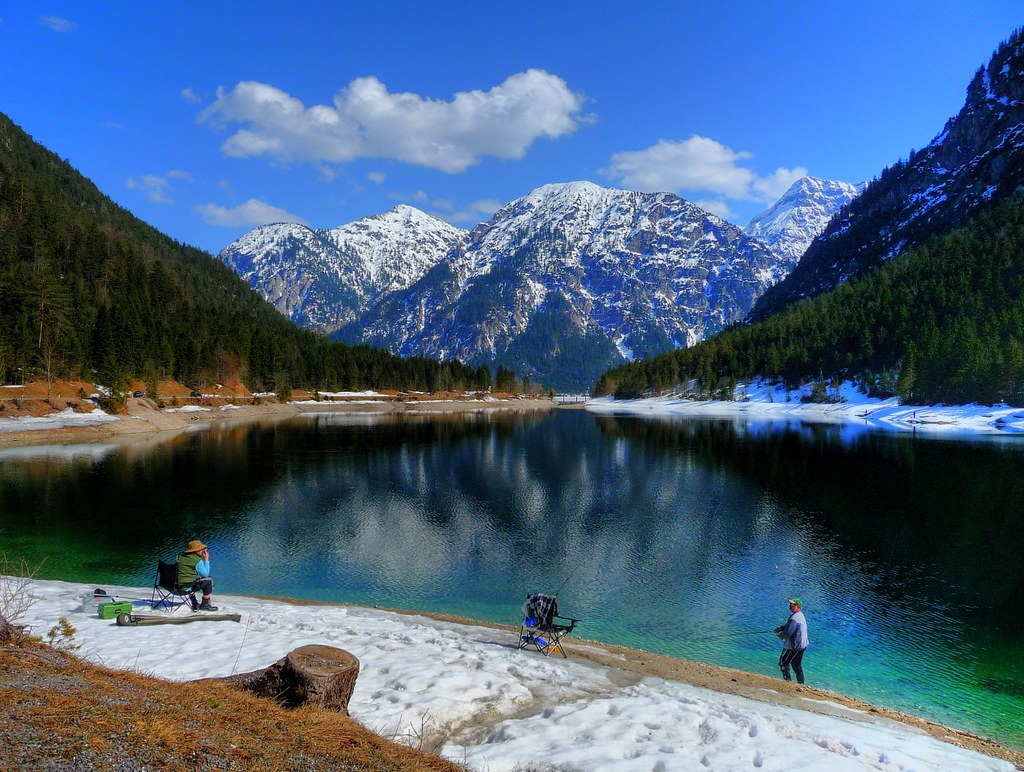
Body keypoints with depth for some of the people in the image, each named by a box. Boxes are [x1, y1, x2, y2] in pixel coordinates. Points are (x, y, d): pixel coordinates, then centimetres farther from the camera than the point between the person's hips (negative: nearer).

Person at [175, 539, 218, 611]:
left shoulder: (181, 556, 9)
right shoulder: (197, 560, -16)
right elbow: (205, 574, -5)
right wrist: (206, 560, 1)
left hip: (178, 585, 8)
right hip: (187, 587, -8)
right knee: (209, 581, 2)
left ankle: (195, 605, 38)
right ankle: (204, 605, 13)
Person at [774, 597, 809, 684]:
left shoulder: (794, 618, -26)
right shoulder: (800, 615, 7)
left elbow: (788, 633, -24)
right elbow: (789, 625, 20)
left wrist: (780, 636, -5)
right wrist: (780, 628, 6)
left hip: (794, 646, -10)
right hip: (801, 645, 10)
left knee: (783, 663, 1)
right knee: (797, 665, 19)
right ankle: (801, 684, 25)